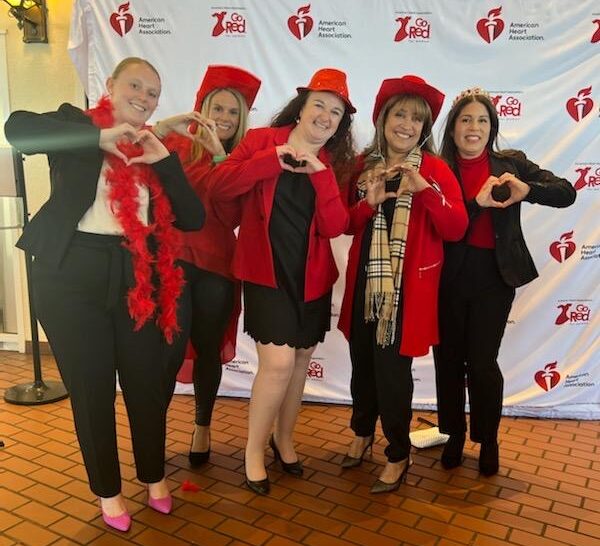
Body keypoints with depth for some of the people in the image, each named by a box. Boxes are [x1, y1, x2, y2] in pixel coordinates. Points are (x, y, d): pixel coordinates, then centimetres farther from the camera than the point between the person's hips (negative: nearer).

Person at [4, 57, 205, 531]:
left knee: (148, 383, 10)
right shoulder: (78, 124, 3)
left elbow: (193, 219, 0)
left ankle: (155, 476, 35)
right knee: (91, 388, 8)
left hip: (137, 280, 3)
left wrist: (165, 160, -10)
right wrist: (101, 138, -24)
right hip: (71, 277, -2)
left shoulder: (153, 151, 11)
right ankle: (108, 490, 29)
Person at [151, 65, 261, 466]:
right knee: (172, 348, -8)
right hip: (173, 260, -2)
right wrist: (163, 128, -23)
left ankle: (203, 427, 31)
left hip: (215, 267, 2)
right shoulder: (175, 146, 2)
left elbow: (230, 215, -11)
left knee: (208, 349, 11)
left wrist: (219, 156, -15)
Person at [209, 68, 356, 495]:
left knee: (300, 360, 13)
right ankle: (254, 451, 10)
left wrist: (321, 173, -16)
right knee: (278, 363, -13)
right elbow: (218, 188, -15)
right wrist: (273, 160, -21)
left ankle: (284, 438, 37)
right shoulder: (262, 140, -3)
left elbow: (335, 227, -7)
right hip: (267, 272, -4)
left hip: (312, 276, 4)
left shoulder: (335, 164, 5)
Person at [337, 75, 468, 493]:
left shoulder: (435, 169, -2)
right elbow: (347, 224, 9)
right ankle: (363, 433, 39)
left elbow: (456, 230, -11)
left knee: (392, 370, -2)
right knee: (363, 363, 13)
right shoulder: (364, 165, 8)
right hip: (365, 281, 4)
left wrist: (425, 189, -24)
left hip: (408, 286, -4)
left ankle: (399, 456, 20)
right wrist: (369, 202, -11)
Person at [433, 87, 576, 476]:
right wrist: (477, 202, -24)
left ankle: (489, 441, 25)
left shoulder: (510, 163, 3)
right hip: (449, 276, 0)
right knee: (449, 359, 9)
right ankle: (454, 436, 29)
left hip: (494, 276, 0)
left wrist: (527, 190, -20)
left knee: (482, 361, 2)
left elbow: (566, 193, -1)